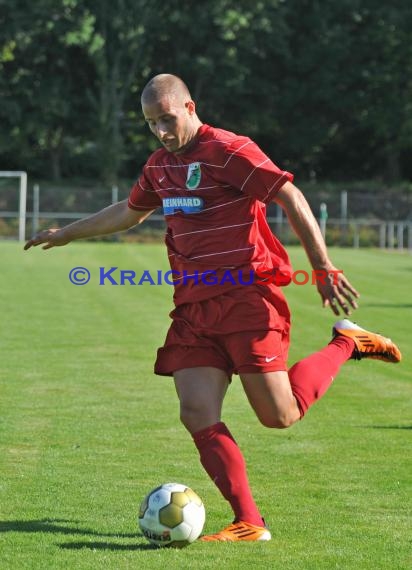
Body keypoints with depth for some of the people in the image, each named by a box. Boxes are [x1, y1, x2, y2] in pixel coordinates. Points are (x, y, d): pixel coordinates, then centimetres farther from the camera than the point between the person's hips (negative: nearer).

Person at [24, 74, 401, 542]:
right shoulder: (160, 164, 15)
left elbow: (292, 200, -13)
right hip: (194, 306, 7)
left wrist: (324, 270, -17)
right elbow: (128, 212, 34)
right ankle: (249, 524, -5)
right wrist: (65, 234, 40)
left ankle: (345, 344, 17)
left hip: (246, 297, -7)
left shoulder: (229, 151, -10)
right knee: (197, 415, -9)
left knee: (280, 415, -8)